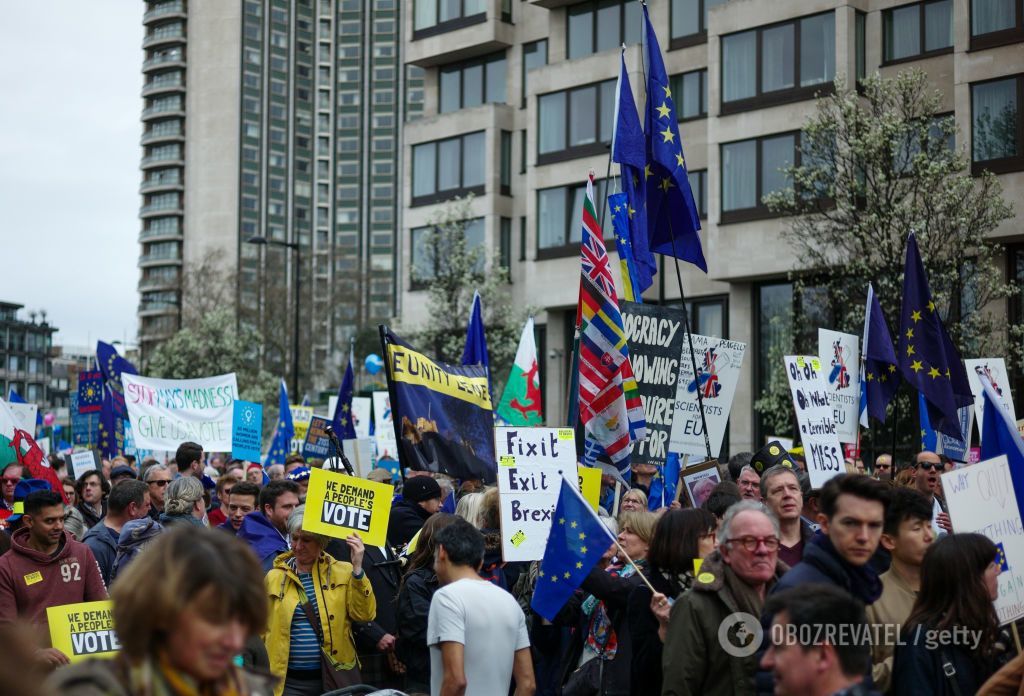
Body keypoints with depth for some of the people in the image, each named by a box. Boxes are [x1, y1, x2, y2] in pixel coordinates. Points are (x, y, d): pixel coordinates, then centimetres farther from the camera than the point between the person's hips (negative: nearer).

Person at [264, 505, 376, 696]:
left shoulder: (342, 572, 2)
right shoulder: (275, 577, 5)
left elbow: (364, 614, -9)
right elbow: (262, 629, 10)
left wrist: (357, 568, -16)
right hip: (290, 681, 1)